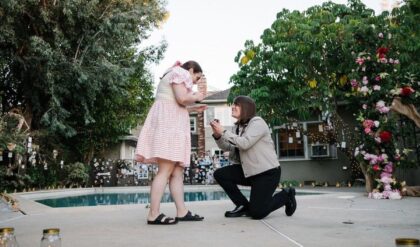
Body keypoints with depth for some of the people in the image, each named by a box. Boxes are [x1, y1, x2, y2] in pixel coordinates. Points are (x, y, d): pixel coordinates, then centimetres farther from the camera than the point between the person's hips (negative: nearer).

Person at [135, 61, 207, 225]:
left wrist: (193, 109, 24)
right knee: (165, 170, -16)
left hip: (171, 125, 11)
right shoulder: (180, 72, 1)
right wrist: (196, 97, 3)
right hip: (168, 125, -11)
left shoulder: (175, 75, 31)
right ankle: (153, 214, -17)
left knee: (177, 171, 3)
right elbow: (182, 99, -15)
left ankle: (182, 212, 2)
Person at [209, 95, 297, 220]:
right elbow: (227, 147, 4)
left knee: (256, 213, -12)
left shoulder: (257, 122, -13)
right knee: (220, 174, -6)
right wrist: (217, 135, -12)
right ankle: (244, 206, 6)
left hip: (267, 171, -8)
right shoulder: (238, 126, 11)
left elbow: (244, 143, -27)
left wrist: (224, 132, -24)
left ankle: (286, 195, 14)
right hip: (249, 171, 8)